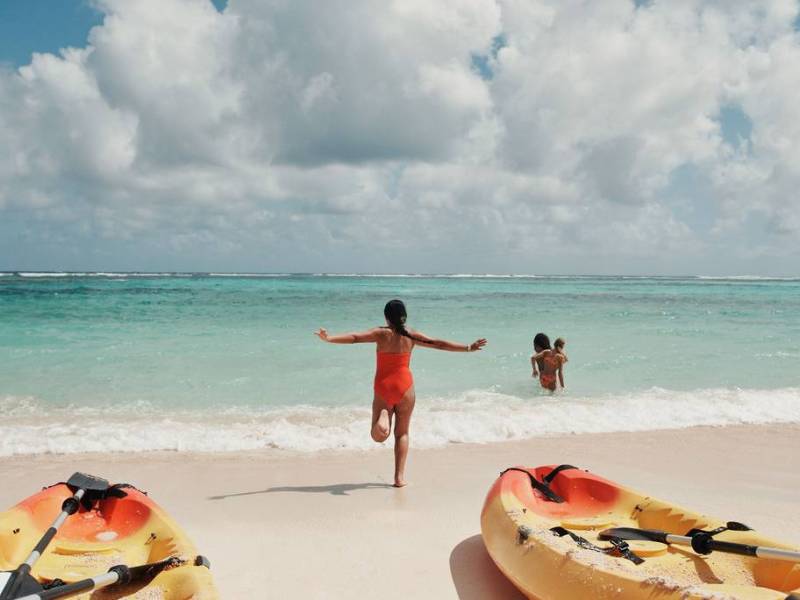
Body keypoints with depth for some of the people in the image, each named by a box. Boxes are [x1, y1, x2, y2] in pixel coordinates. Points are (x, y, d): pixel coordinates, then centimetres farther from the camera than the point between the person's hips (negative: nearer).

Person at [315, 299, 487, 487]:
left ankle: (383, 418, -27)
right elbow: (440, 344, 2)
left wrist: (329, 338, -17)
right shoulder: (412, 335, 0)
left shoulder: (381, 333, -4)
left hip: (383, 387, -1)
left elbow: (354, 337, -16)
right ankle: (399, 476, 10)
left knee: (378, 436, 6)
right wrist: (469, 347, 8)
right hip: (404, 387, 1)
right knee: (402, 433, 15)